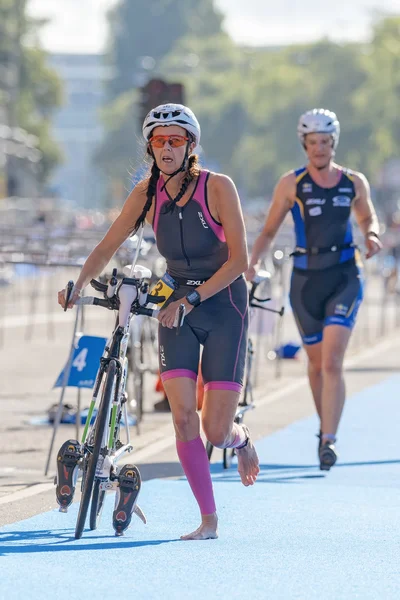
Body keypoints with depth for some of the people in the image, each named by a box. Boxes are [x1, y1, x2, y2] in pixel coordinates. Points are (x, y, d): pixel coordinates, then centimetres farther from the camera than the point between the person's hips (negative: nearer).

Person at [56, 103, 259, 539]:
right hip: (176, 307, 3)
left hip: (222, 307, -3)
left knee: (215, 431, -6)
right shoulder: (148, 192, -2)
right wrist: (78, 285, -14)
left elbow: (238, 260, -17)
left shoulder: (217, 187, -14)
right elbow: (107, 247, 3)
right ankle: (208, 519, -1)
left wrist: (192, 297, -24)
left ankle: (241, 439, 32)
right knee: (182, 416, -12)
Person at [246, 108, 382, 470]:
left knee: (332, 362, -15)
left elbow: (367, 216, 19)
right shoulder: (291, 184, -2)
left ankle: (329, 440, -17)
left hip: (344, 277, -1)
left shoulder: (354, 182, 2)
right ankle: (325, 427, 34)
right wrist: (253, 261, -16)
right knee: (317, 364, 12)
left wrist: (372, 234, -3)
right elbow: (269, 232, 1)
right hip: (306, 279, 1)